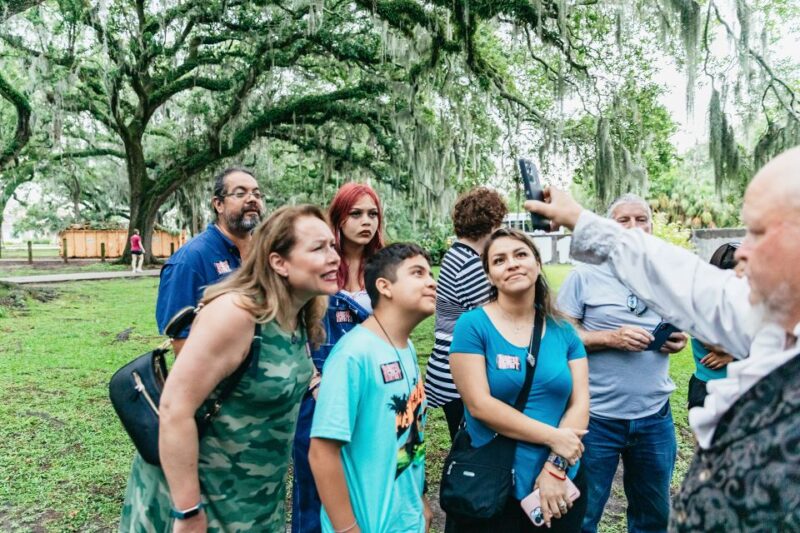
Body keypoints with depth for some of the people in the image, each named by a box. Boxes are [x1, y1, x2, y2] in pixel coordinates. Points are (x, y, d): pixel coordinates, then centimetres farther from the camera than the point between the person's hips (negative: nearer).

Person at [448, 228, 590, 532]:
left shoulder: (563, 331, 2)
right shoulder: (472, 325, -10)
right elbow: (479, 405, -16)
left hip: (560, 484, 4)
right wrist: (553, 437, -16)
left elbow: (580, 402, -2)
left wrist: (556, 466, -13)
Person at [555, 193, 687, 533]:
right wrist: (611, 338, -21)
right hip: (597, 417, -4)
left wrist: (680, 339, -6)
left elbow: (682, 325, 17)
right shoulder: (584, 276, -8)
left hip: (655, 417, 4)